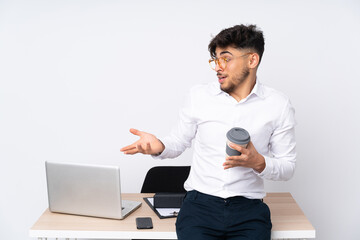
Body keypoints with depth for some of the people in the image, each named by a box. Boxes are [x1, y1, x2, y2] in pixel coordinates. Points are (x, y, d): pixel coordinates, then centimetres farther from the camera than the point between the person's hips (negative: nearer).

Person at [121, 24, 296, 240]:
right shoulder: (200, 96, 6)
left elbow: (287, 168, 6)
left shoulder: (279, 105, 2)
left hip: (248, 207, 0)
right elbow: (179, 142, 15)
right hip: (200, 202, 0)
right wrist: (159, 147, -7)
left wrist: (258, 162, -15)